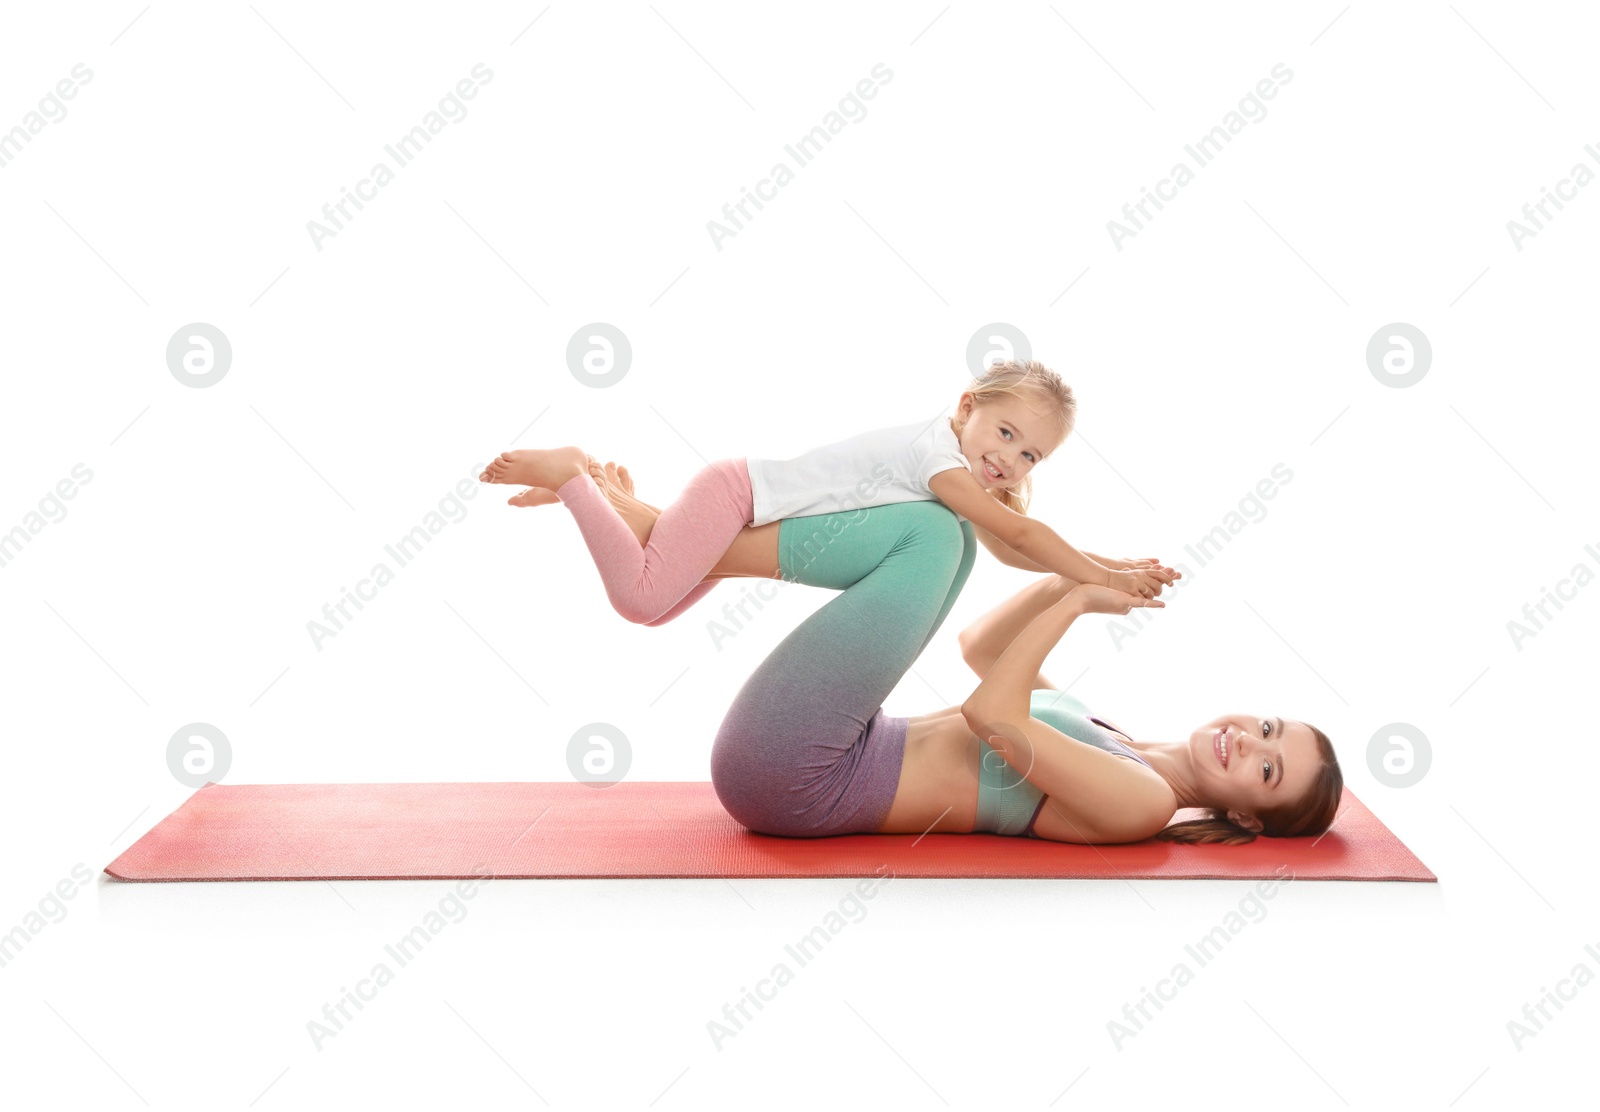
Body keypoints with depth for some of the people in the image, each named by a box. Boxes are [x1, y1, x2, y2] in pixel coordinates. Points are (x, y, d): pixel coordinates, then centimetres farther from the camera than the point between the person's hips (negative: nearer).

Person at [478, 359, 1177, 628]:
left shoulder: (957, 472, 8)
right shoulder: (934, 453, -21)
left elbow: (1008, 549, 12)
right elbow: (1020, 533, -23)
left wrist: (1108, 565, 6)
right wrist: (1100, 577, -15)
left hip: (749, 509, 9)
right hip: (734, 492, -9)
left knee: (656, 606, 14)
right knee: (642, 597, -20)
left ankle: (591, 485, 21)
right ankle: (569, 475, -5)